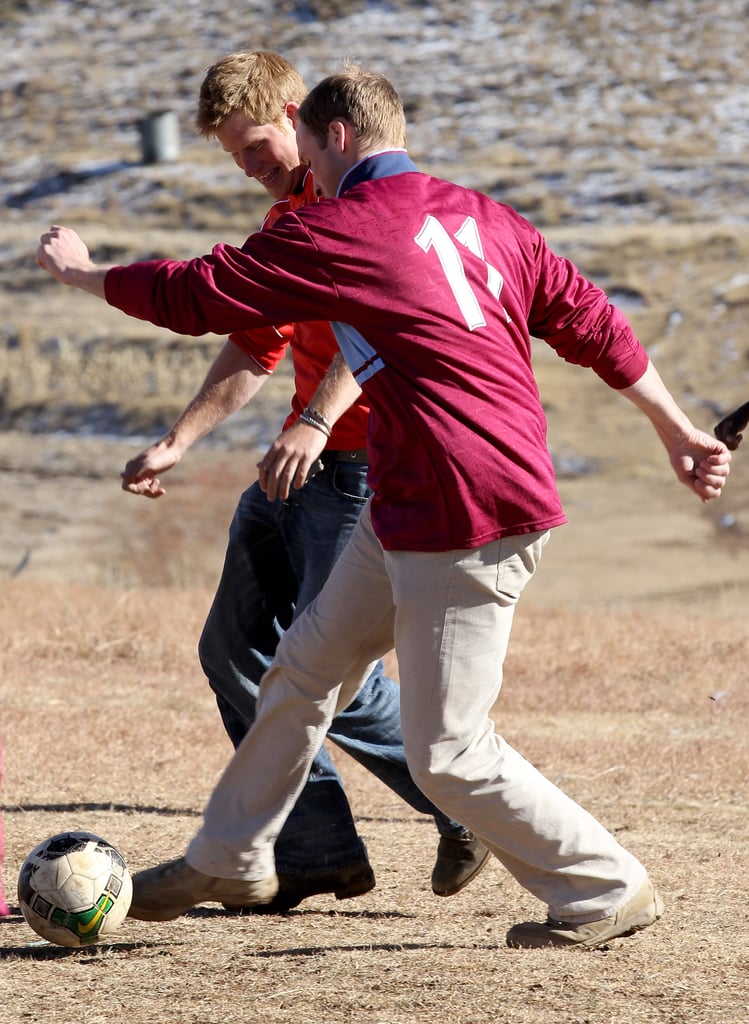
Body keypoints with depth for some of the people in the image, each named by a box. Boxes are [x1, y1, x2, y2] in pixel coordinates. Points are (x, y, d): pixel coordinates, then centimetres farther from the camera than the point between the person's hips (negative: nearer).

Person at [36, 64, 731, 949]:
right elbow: (589, 321, 10)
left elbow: (192, 295, -4)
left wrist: (80, 272, 13)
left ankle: (610, 891, 8)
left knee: (447, 754, -3)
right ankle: (229, 859, 30)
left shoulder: (338, 230, -11)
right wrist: (678, 433, 16)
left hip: (470, 526, -10)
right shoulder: (481, 217, 10)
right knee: (304, 669, 18)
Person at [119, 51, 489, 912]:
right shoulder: (286, 220, 19)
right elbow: (256, 349, 24)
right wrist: (176, 443, 17)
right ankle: (317, 851, 10)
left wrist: (317, 421, -39)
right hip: (299, 463, 10)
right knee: (235, 651, 4)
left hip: (365, 463, -10)